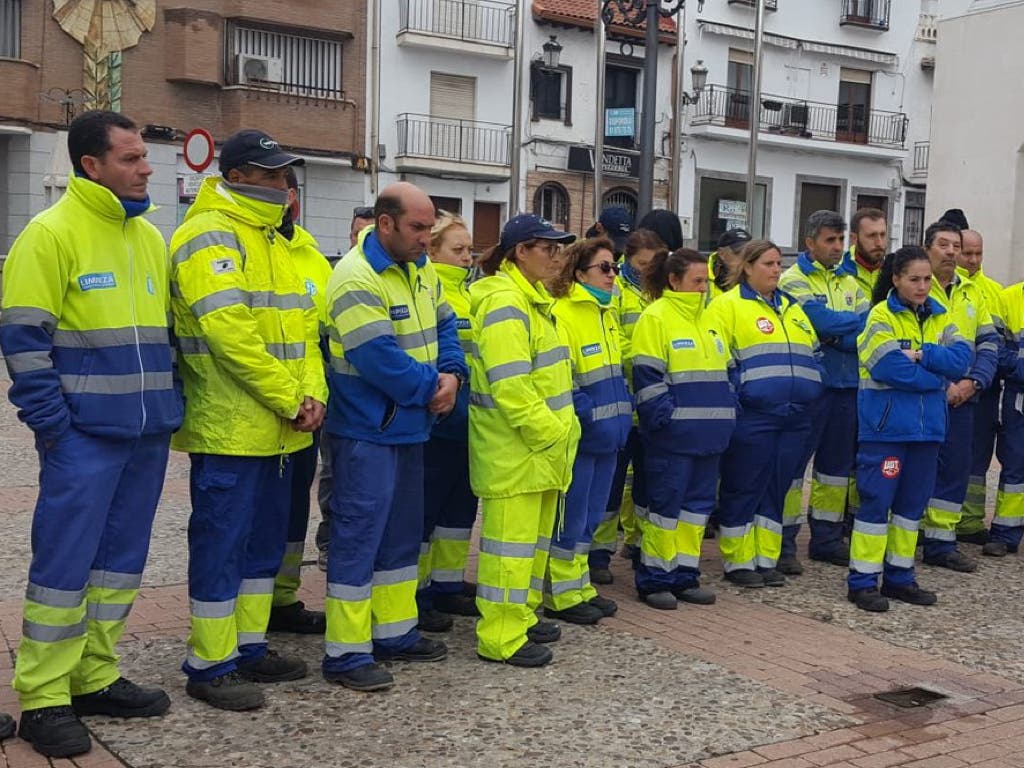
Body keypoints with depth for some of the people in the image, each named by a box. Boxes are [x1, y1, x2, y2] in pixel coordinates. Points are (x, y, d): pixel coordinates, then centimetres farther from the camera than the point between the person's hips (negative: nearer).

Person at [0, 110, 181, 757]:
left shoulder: (150, 237, 14)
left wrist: (169, 405, 12)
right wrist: (53, 424, -15)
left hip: (148, 434, 7)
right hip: (84, 434, -7)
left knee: (122, 559, 12)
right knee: (65, 563, -3)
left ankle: (94, 678, 25)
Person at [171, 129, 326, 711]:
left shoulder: (274, 242, 18)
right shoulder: (211, 237, -12)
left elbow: (304, 327, 14)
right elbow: (230, 333, -22)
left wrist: (312, 393, -2)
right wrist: (290, 401, -18)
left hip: (279, 429, 9)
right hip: (229, 428, -9)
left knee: (266, 541, 16)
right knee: (221, 544, -1)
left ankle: (250, 646, 29)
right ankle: (209, 665, 10)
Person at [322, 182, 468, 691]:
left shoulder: (421, 270, 9)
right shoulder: (356, 280, -20)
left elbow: (444, 327, 13)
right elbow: (378, 358, -26)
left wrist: (452, 374, -6)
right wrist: (431, 388, -14)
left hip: (409, 426, 9)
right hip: (366, 432, -9)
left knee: (402, 533, 16)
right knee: (358, 535, -4)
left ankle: (394, 632, 29)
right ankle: (345, 653, 4)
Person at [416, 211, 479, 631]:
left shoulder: (466, 294, 13)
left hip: (466, 422, 9)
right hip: (435, 422, -9)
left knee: (460, 502, 15)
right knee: (425, 505, 0)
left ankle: (448, 585, 28)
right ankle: (413, 594, 12)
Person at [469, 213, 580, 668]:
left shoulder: (532, 299, 16)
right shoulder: (504, 302, -17)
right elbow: (510, 386, -25)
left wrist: (559, 430, 15)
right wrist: (550, 433, -19)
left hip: (541, 444, 10)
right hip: (514, 448, -10)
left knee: (535, 536, 18)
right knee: (511, 539, -4)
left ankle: (522, 615, 32)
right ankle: (500, 638, 5)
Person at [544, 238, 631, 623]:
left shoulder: (607, 312, 15)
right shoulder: (561, 313, -14)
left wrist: (622, 413, 13)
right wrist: (590, 417, -19)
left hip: (607, 433, 9)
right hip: (579, 434, -8)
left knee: (589, 516, 15)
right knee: (570, 516, 0)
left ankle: (580, 587, 25)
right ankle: (560, 596, 10)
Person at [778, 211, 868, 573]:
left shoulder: (849, 281, 13)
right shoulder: (794, 280, -5)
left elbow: (867, 330, 0)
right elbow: (823, 320, -20)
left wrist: (837, 338, -18)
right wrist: (857, 321, -5)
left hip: (846, 384, 7)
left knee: (837, 463, 13)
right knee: (794, 463, -2)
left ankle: (827, 539, 25)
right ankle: (783, 542, 5)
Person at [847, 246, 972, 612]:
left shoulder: (939, 317, 10)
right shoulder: (881, 316, -7)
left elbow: (961, 358, -4)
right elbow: (891, 369, -18)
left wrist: (922, 354, -17)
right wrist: (937, 377, -9)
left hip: (927, 427, 6)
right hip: (885, 426, -6)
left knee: (913, 502, 12)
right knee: (876, 500, -4)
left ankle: (899, 577, 23)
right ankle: (862, 581, 3)